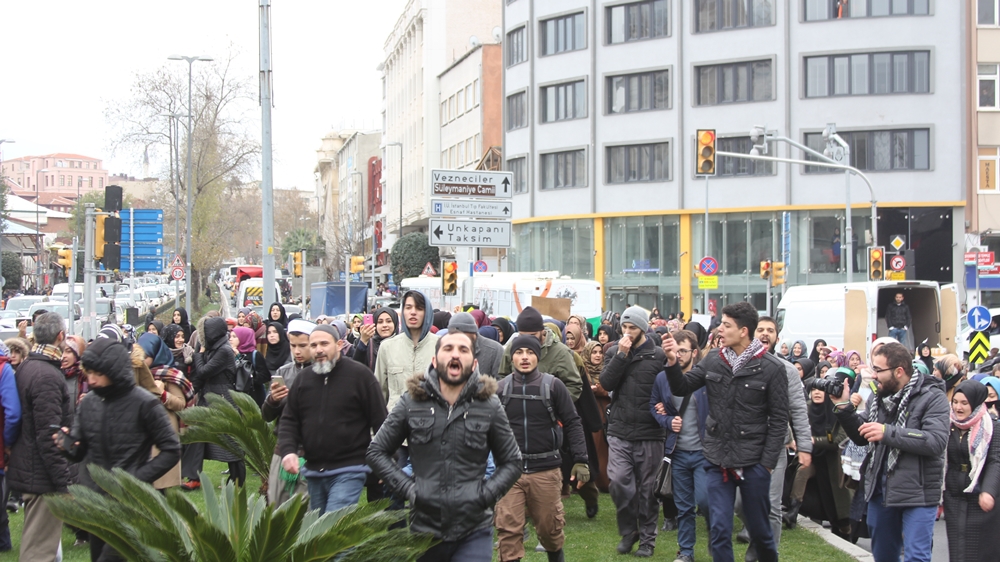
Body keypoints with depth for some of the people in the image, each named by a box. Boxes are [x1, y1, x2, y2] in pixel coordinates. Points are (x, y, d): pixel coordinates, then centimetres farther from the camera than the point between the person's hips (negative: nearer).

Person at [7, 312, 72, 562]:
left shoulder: (25, 368, 11)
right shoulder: (47, 375, -20)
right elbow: (49, 435, -23)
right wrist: (63, 483, -21)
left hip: (26, 469, 10)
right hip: (43, 476, -10)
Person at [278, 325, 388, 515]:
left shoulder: (359, 374, -6)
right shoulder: (303, 378, 9)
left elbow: (379, 420, -5)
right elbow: (289, 420, 12)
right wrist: (288, 450, -6)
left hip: (348, 471, -6)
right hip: (313, 472, 6)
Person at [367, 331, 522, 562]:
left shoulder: (489, 405, 1)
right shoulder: (411, 401, 1)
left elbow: (511, 462, 9)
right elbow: (376, 452, 7)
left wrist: (486, 494, -6)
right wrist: (407, 488, -5)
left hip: (474, 531, -1)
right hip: (424, 528, 1)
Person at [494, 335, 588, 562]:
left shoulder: (553, 385, -2)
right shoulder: (501, 388, 1)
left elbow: (572, 423, 0)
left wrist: (580, 460, -7)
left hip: (546, 470, 0)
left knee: (550, 527, 13)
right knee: (508, 529, -6)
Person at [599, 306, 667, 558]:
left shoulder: (658, 355, -3)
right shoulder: (614, 352, 6)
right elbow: (606, 383, -6)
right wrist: (621, 355, -13)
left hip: (649, 434, -2)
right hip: (619, 432, 2)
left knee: (646, 488, 6)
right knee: (618, 481, -8)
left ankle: (647, 539, 20)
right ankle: (628, 531, 15)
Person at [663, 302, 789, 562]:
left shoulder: (773, 368, -9)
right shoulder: (713, 360, 2)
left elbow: (779, 420, -7)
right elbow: (681, 387, 5)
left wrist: (768, 462, -10)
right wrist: (672, 362, -13)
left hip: (754, 462, -3)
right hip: (718, 461, 3)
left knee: (758, 528, 11)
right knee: (719, 529, 3)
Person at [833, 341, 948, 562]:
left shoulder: (932, 397, -11)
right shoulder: (877, 397, 9)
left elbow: (937, 441, -24)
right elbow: (862, 437, 13)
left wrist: (888, 433, -26)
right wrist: (844, 408, -1)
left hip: (917, 492, -7)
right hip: (880, 490, 7)